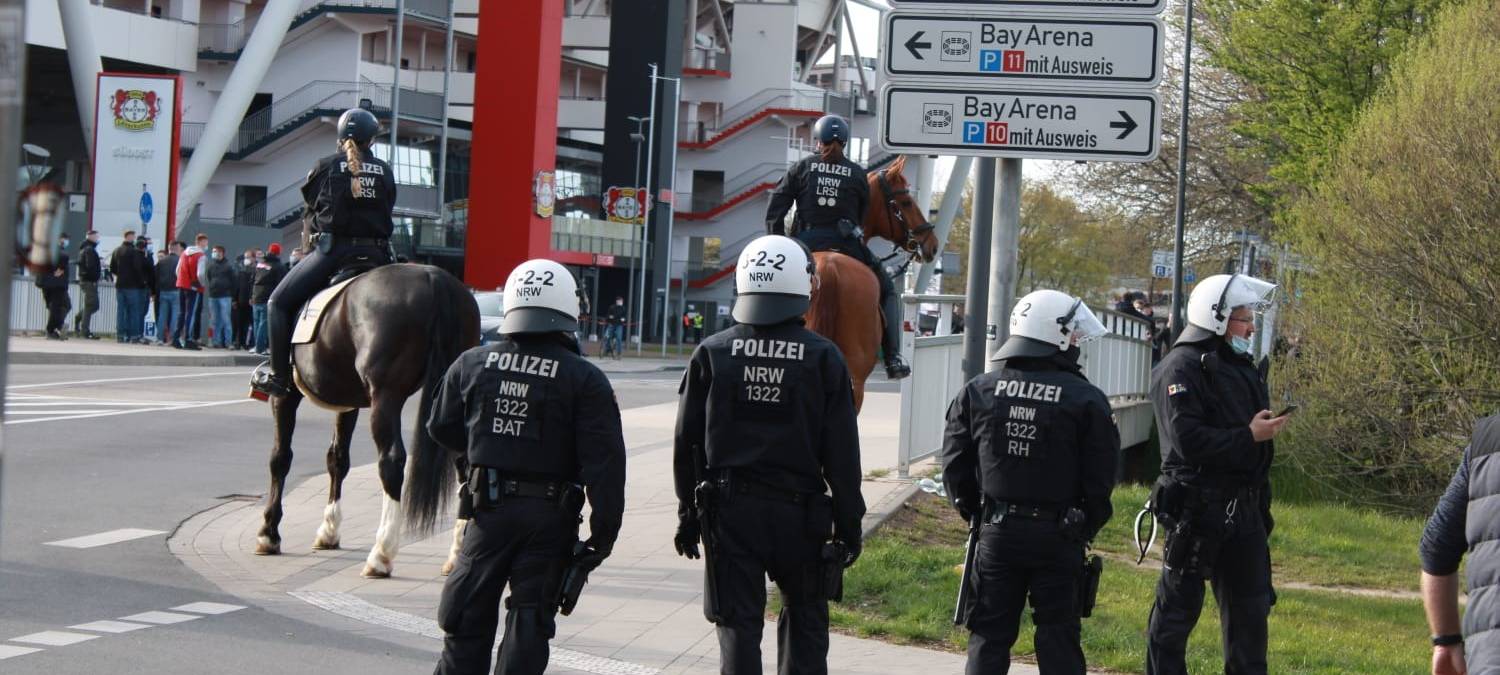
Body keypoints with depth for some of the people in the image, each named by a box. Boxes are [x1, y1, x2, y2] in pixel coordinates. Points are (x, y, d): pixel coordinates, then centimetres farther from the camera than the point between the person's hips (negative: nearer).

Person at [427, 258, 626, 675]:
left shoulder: (472, 364, -1)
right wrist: (604, 531, -11)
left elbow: (442, 430, 11)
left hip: (489, 508, 2)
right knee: (529, 623, 5)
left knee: (467, 616, 13)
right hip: (551, 515, -2)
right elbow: (604, 463, -15)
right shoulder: (585, 379, -11)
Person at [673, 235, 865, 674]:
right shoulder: (824, 358, -5)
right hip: (799, 512, -1)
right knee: (805, 620, 15)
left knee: (738, 626, 4)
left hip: (729, 510, 1)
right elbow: (842, 453, -5)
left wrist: (688, 511, 11)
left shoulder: (712, 353, -1)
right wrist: (848, 523, 2)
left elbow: (687, 442, 2)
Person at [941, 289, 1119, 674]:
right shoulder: (1086, 401, -9)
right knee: (1058, 640, 6)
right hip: (1058, 538, -2)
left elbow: (955, 467, 3)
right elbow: (1100, 478, -7)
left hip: (997, 531, 2)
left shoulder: (977, 392, 0)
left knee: (989, 635, 9)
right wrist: (1085, 529, 7)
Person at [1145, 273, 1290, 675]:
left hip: (1243, 508, 8)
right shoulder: (1182, 368, -10)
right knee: (1178, 608, -1)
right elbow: (1187, 439, -22)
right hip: (1197, 507, -8)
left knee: (1250, 606, 11)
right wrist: (1249, 436, -19)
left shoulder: (1241, 368, 17)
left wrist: (1262, 507, 18)